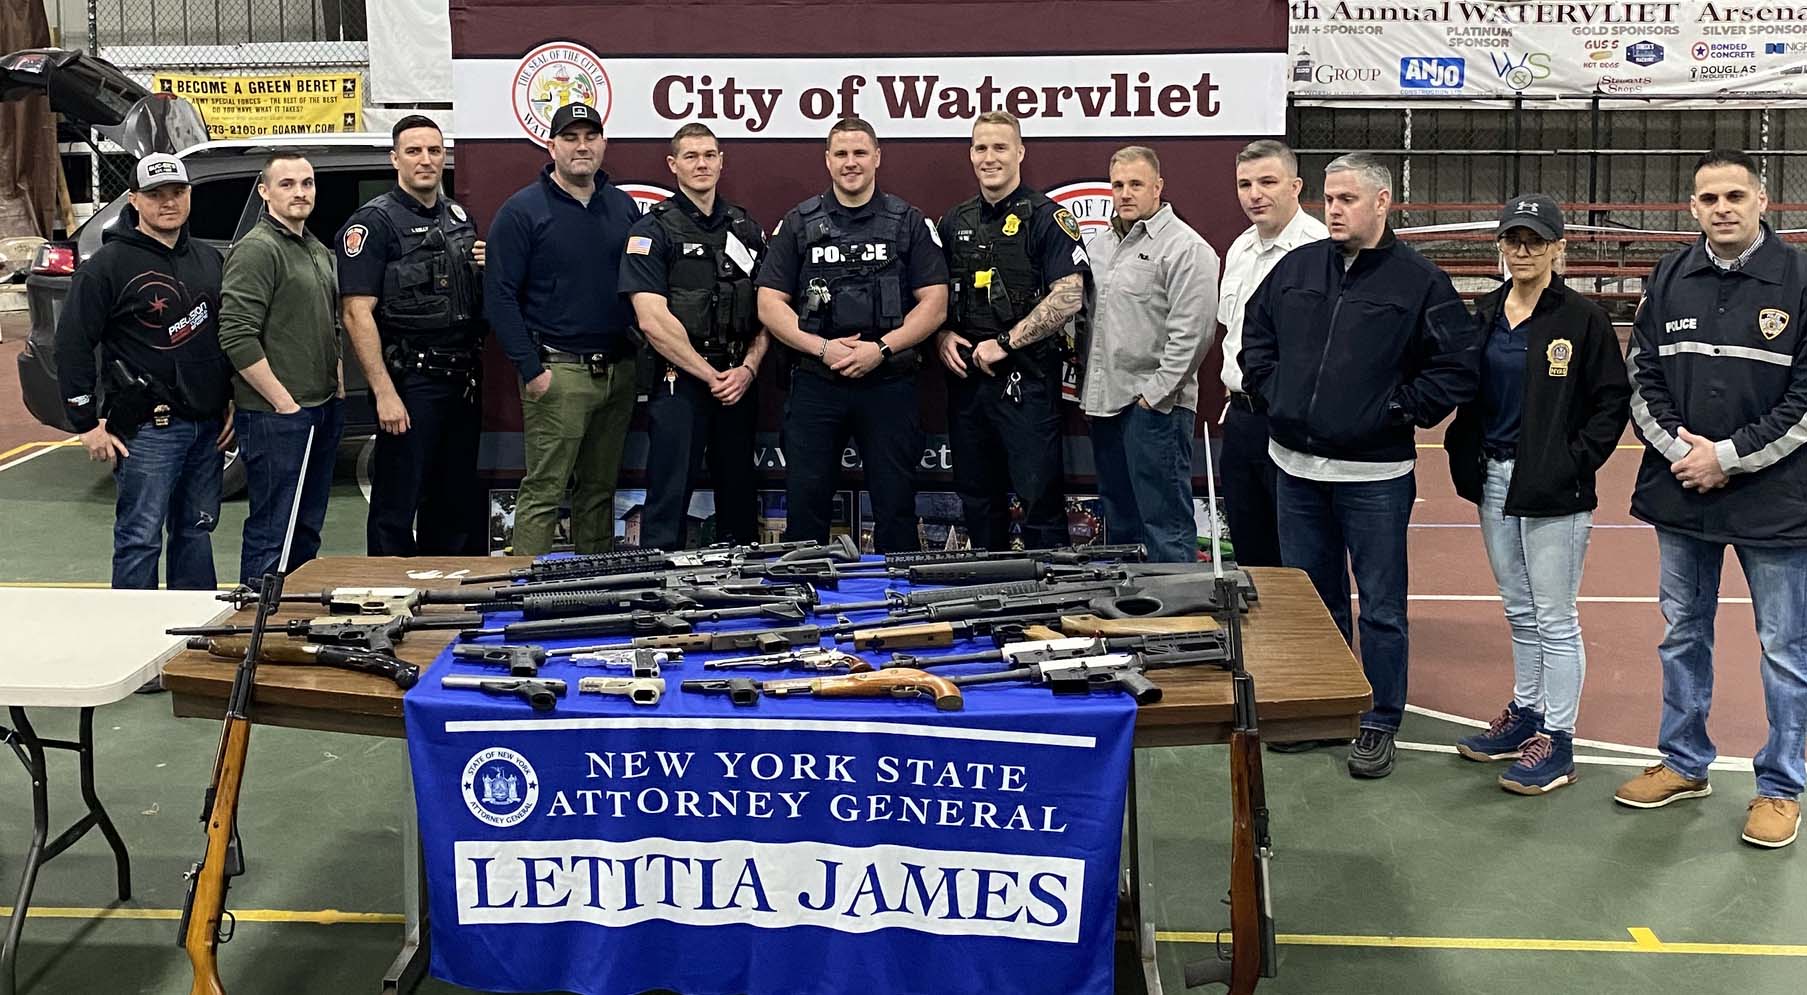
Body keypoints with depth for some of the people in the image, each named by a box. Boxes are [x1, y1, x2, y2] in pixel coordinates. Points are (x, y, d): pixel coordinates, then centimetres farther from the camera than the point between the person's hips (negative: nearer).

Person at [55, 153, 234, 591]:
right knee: (139, 539, -3)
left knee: (197, 532, 14)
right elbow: (72, 344, -9)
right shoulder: (109, 264, -7)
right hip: (147, 428, -6)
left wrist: (234, 400, 13)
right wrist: (87, 424, -11)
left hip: (207, 424, 6)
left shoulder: (208, 259, 13)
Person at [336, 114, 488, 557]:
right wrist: (384, 393, -21)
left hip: (462, 381, 7)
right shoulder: (374, 222, -7)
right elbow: (356, 313, -14)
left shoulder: (459, 217, 15)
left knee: (457, 503, 13)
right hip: (409, 382, -7)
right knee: (397, 505, -1)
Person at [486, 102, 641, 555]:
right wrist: (531, 369, -13)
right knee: (544, 491, -6)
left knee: (600, 491, 12)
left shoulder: (623, 207, 13)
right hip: (558, 370, -5)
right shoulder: (523, 210, -4)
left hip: (619, 371, 5)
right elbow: (499, 297, -7)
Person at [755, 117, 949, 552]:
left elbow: (934, 304, 0)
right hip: (815, 384, 1)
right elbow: (770, 304, 3)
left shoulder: (910, 223, 6)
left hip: (888, 383, -1)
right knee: (805, 503, 4)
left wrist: (881, 348, -13)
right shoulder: (798, 224, 8)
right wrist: (822, 347, -12)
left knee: (895, 505, 4)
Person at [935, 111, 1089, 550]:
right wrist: (943, 336, 0)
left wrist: (1004, 343, -15)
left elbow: (1068, 298, -14)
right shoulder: (955, 222, 14)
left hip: (1026, 378, -6)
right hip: (966, 377, 6)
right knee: (977, 498, 13)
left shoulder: (1047, 218, -5)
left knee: (1039, 494, -5)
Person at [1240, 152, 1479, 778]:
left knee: (1381, 606, 4)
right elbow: (1255, 335, 20)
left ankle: (1380, 725, 16)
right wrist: (1270, 392, 8)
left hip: (1375, 475, -5)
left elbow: (1458, 368, -8)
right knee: (1311, 595, 16)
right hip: (1296, 467, 5)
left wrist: (1397, 410, -11)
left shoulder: (1419, 282, -7)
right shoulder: (1296, 268, 6)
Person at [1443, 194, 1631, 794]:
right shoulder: (1486, 315, 9)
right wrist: (1463, 456, 5)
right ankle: (1526, 713, 30)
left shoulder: (1582, 319, -9)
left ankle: (1557, 740, 7)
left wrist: (1575, 462, -15)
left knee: (1554, 617, -1)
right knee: (1519, 611, 17)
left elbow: (1612, 401, -8)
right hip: (1494, 481, 6)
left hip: (1552, 491, -6)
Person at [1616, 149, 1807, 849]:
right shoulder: (1669, 280, 4)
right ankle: (1684, 764, 32)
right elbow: (1641, 377, 7)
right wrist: (1679, 449, -8)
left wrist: (1728, 456, -14)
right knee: (1683, 634, 16)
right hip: (1681, 494, 4)